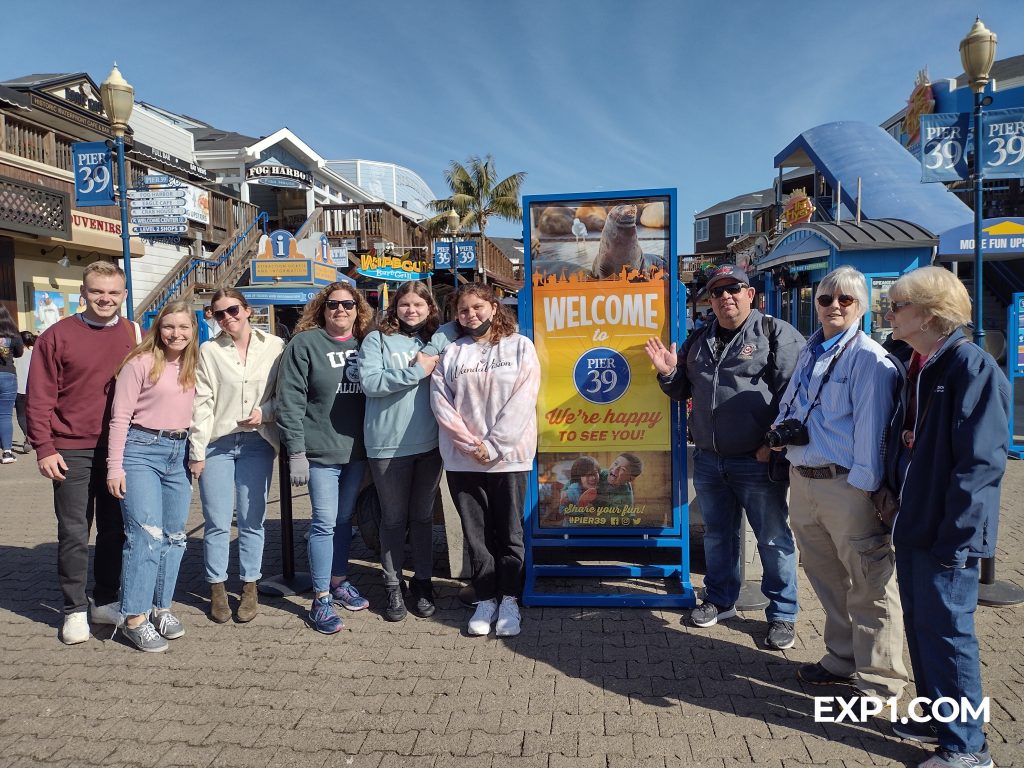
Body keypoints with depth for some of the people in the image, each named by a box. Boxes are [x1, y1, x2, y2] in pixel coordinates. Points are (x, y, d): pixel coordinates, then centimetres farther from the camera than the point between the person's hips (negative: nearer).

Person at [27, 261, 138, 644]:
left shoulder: (136, 336, 5)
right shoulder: (58, 336, -2)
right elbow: (39, 397, -3)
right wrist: (44, 448, -8)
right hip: (72, 451, -2)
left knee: (115, 530, 12)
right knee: (73, 533, 4)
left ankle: (105, 601, 27)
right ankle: (75, 609, 18)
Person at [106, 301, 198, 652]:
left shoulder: (190, 366, 9)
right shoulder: (140, 362, -7)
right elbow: (120, 416, -7)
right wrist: (115, 467, -10)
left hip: (178, 452, 6)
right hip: (141, 450, -6)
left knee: (174, 536, 9)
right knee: (147, 533, -11)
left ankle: (161, 607, 23)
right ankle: (134, 617, 0)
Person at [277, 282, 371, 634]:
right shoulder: (305, 344, -6)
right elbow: (290, 401, -10)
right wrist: (296, 452, -14)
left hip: (357, 450, 5)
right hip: (322, 451, -4)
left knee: (345, 519, 16)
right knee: (325, 522, -2)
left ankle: (339, 581, 31)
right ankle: (321, 599, 9)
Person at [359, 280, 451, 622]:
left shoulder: (439, 340, 10)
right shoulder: (377, 339, 0)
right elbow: (369, 382, -13)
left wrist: (433, 365, -13)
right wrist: (418, 371, -14)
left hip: (430, 442, 3)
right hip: (389, 443, -2)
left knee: (423, 516, 14)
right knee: (393, 518, 9)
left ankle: (422, 581, 29)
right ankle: (393, 585, 24)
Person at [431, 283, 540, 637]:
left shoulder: (520, 346, 3)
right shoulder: (450, 353, 9)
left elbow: (522, 400, -6)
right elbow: (440, 401, 1)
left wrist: (493, 446, -12)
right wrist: (469, 443, -11)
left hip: (508, 457, -2)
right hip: (462, 459, 2)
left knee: (510, 532, 6)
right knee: (476, 533, 8)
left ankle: (509, 600, 20)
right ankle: (485, 599, 21)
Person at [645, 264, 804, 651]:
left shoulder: (776, 333, -6)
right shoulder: (698, 341, 12)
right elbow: (682, 391, 21)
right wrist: (668, 373, -1)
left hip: (758, 461, -5)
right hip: (708, 460, 6)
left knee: (773, 539, 6)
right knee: (717, 535, 18)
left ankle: (783, 614, 21)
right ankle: (720, 600, 35)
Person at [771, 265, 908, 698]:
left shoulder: (869, 358, -10)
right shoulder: (809, 352, 14)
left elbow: (871, 426, -15)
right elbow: (788, 403, 24)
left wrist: (865, 486, -17)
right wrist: (779, 430, 4)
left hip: (847, 487, -8)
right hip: (802, 481, 8)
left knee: (869, 585, 2)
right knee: (826, 578, 19)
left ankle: (878, 681, 17)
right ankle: (843, 659, 36)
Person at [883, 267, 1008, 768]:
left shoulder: (972, 366, -15)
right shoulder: (917, 369, 12)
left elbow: (982, 459, -20)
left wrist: (956, 535, -21)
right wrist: (897, 503, 16)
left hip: (947, 535, -9)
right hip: (913, 525, 9)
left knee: (947, 632, 1)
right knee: (920, 626, 17)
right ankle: (938, 720, 33)